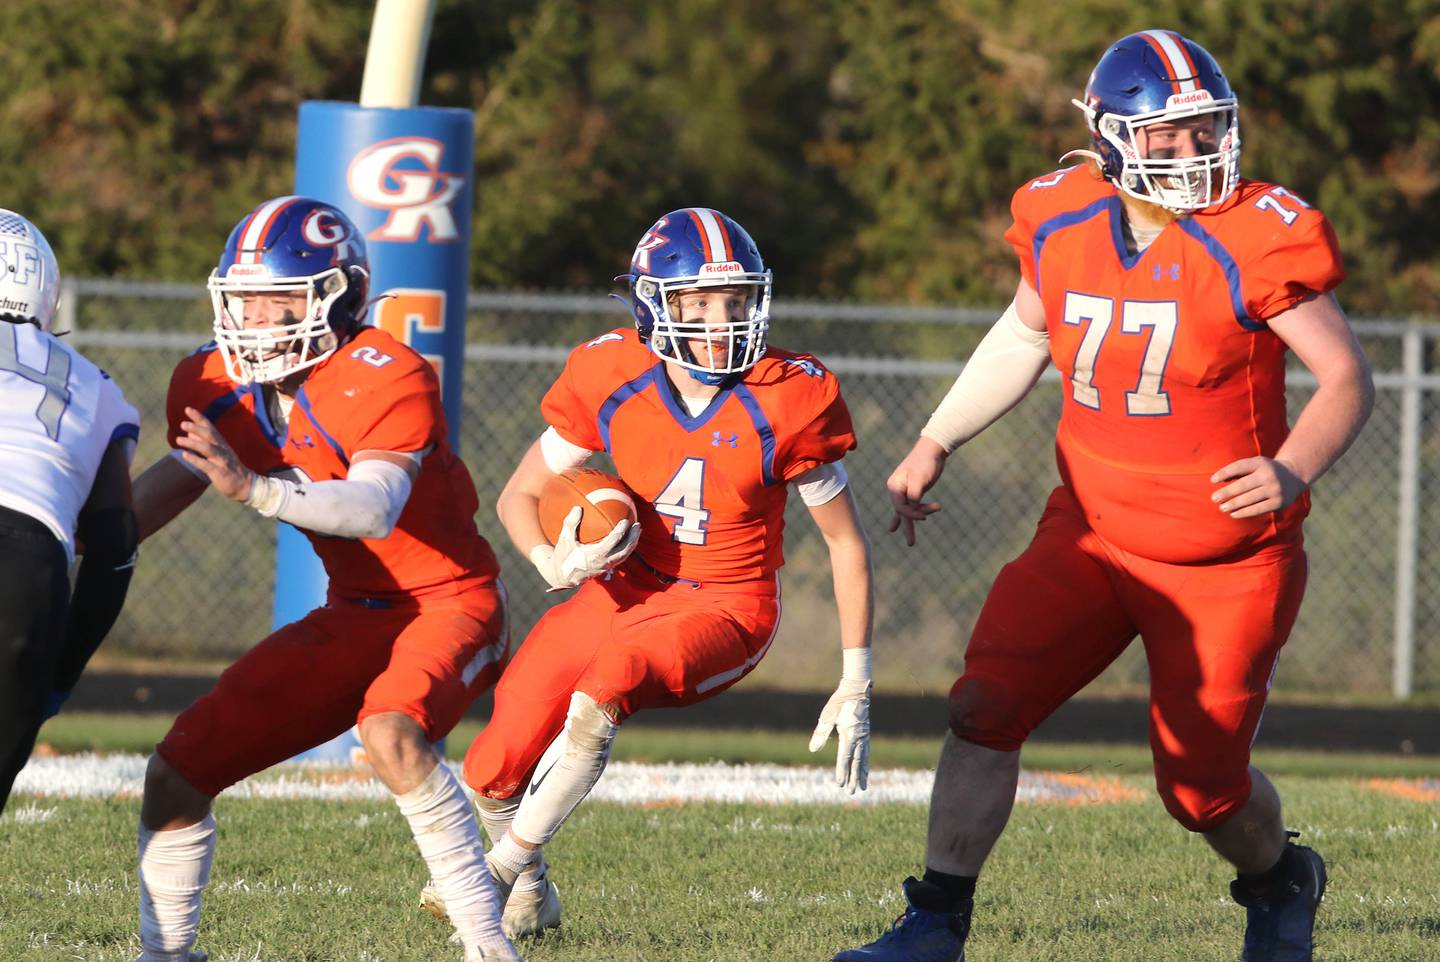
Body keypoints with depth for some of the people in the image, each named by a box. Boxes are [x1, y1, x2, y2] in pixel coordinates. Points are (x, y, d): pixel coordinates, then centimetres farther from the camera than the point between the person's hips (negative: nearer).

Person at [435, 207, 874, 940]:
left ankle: (504, 869, -17)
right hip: (623, 592, 3)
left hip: (724, 611, -3)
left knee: (603, 687, -34)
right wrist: (554, 563, -21)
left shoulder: (788, 400, -16)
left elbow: (844, 541, -4)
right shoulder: (610, 379, -11)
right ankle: (531, 897, 28)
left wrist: (856, 686, -3)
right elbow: (519, 496, 2)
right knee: (496, 771, -6)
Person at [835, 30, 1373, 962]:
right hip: (1095, 533, 4)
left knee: (1203, 787, 3)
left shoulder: (1257, 240, -18)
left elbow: (1348, 378, -15)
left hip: (1227, 560, -4)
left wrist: (1294, 472, -33)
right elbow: (1024, 335, 17)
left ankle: (1282, 881, 37)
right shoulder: (1063, 224, -4)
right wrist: (935, 444, 13)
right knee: (986, 706, -13)